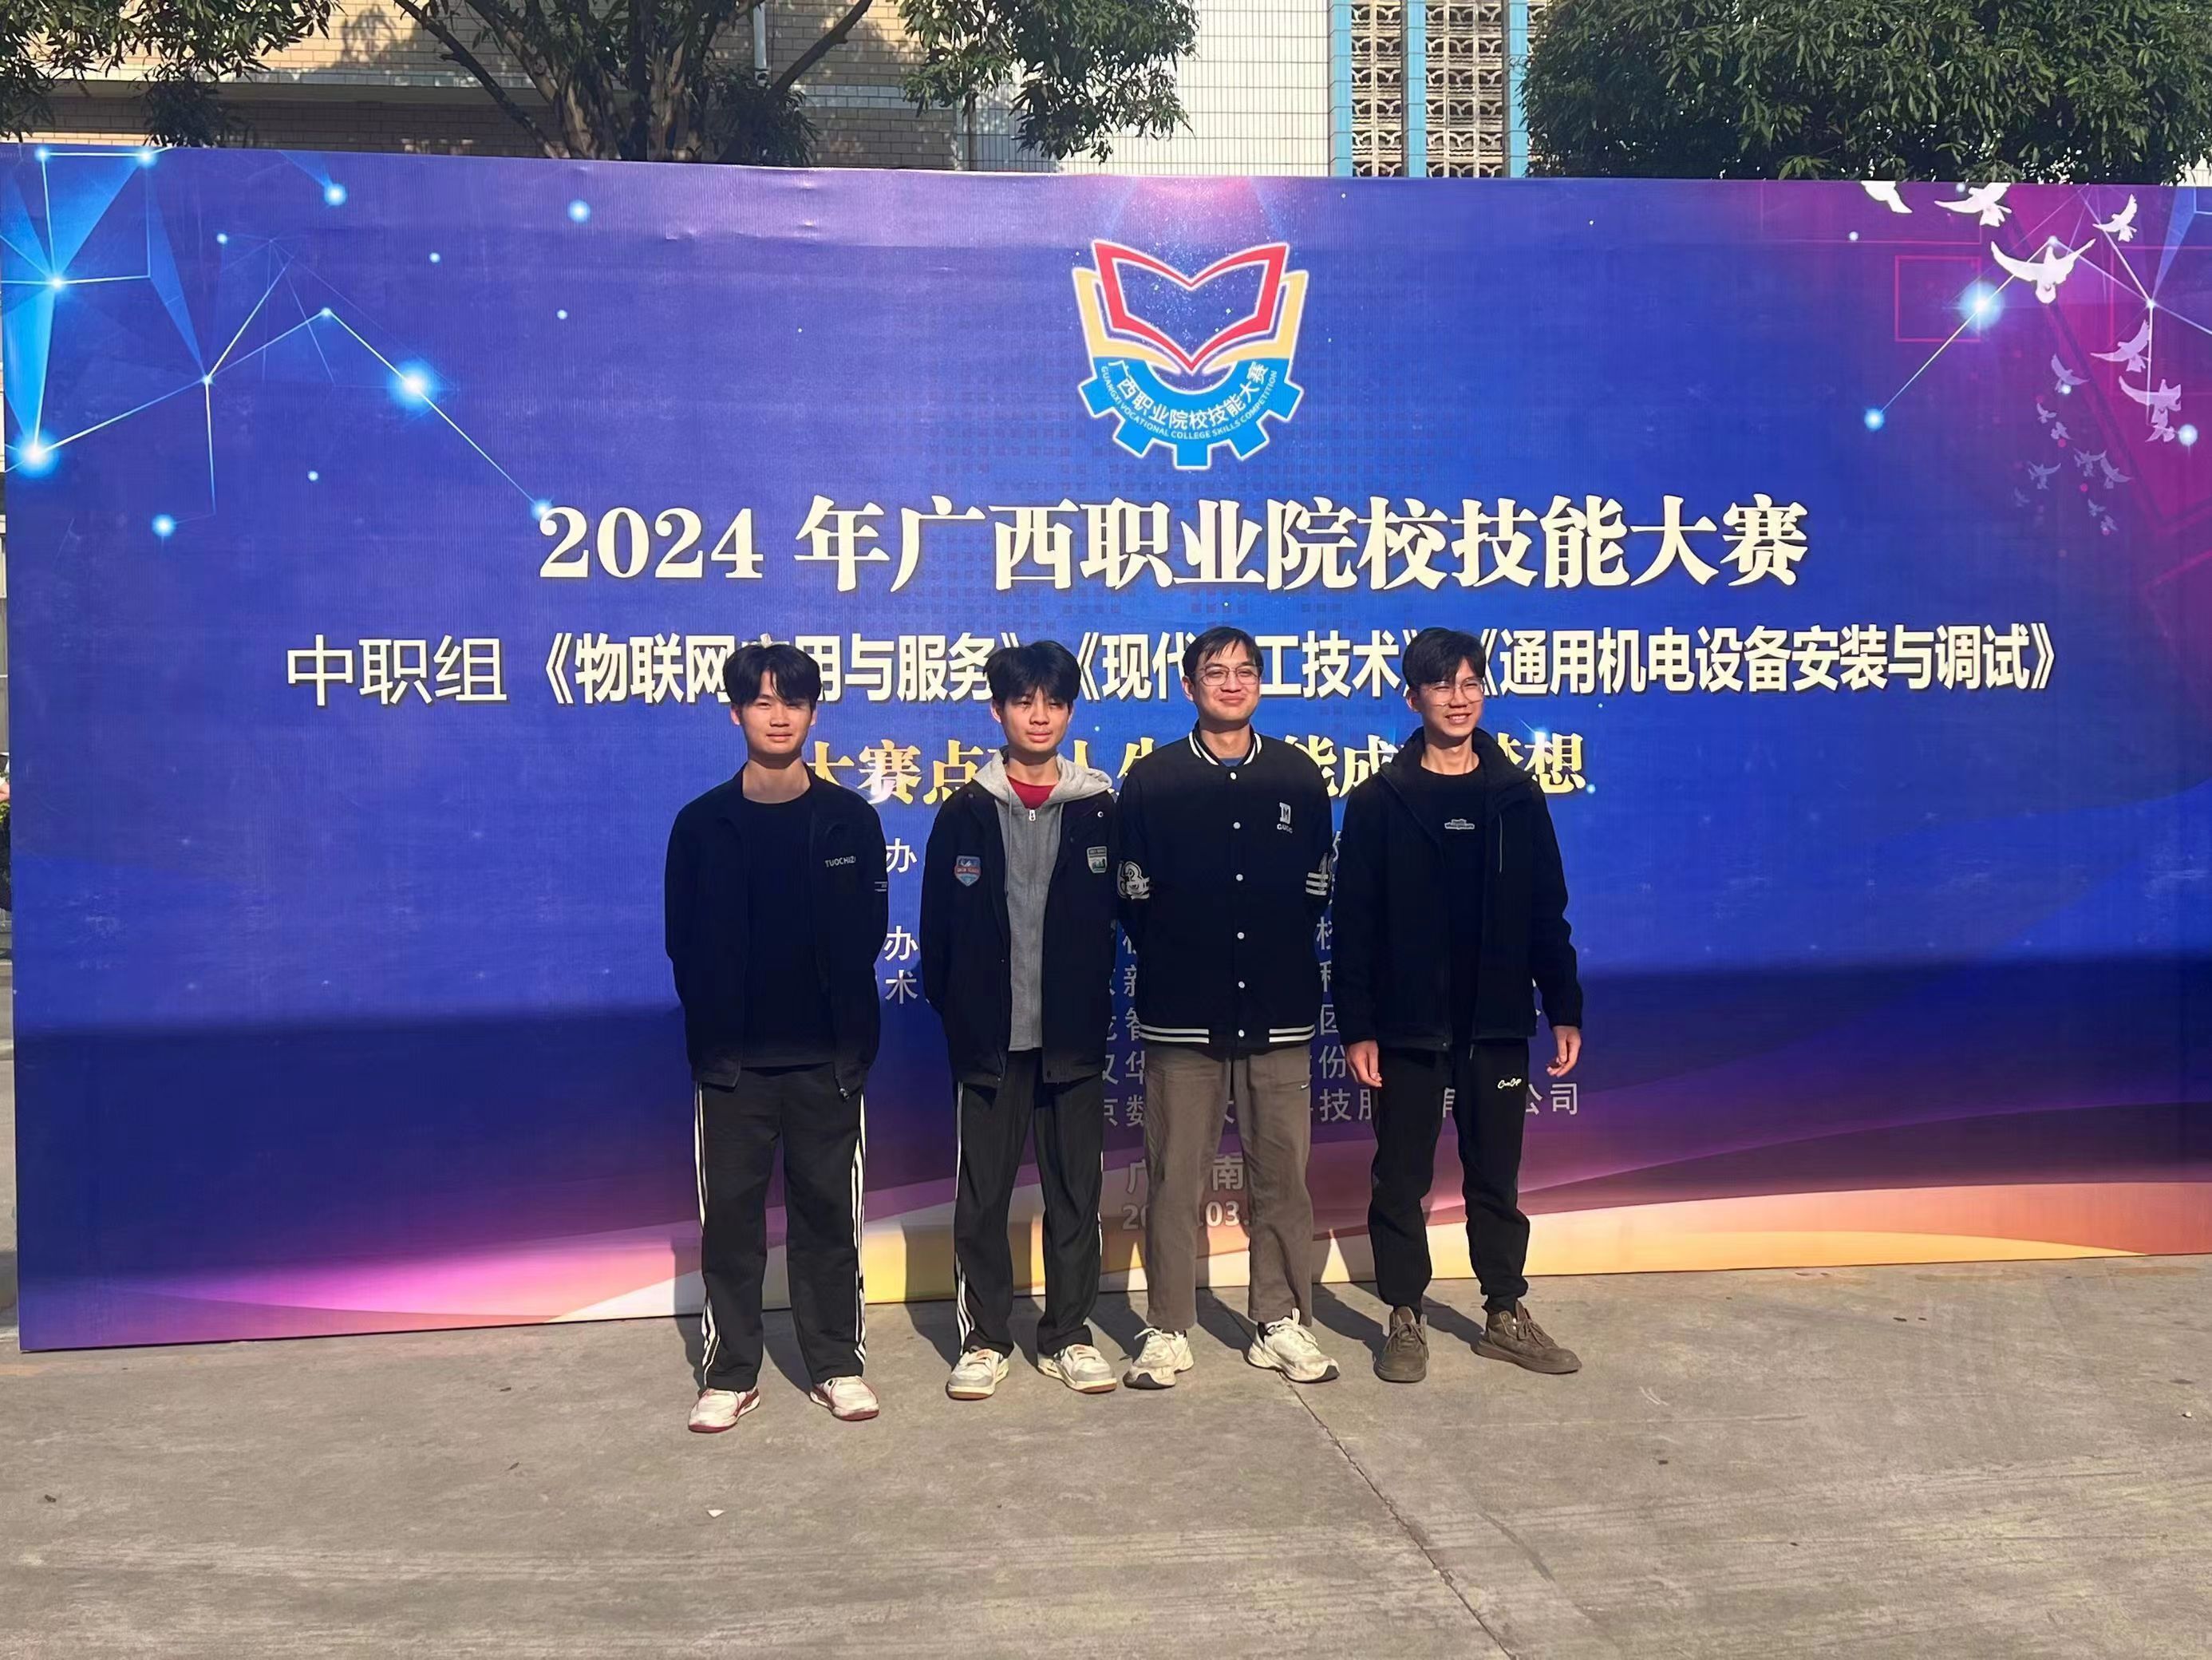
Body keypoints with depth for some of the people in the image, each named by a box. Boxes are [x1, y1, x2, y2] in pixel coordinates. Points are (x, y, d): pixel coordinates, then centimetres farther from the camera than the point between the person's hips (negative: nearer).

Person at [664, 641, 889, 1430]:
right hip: (732, 1057, 0)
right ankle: (729, 1374, 16)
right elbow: (686, 943, 2)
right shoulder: (703, 823, 2)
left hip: (826, 1055, 0)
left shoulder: (851, 820, 3)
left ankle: (837, 1363, 19)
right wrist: (713, 1026, -5)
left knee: (827, 1209, 7)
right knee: (731, 1212, 5)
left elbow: (866, 936, 1)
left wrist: (847, 1029, -6)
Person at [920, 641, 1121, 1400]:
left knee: (1076, 1191, 8)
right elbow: (938, 924, 3)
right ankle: (984, 1338, 18)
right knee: (982, 1194, 6)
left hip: (1074, 1037, 1)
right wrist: (950, 1011, -1)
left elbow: (1121, 915, 4)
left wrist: (1098, 1007, -2)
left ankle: (1068, 1335, 21)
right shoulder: (965, 811, 2)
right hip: (989, 1037, -1)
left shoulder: (1100, 809, 3)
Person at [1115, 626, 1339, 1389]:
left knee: (1281, 1176, 5)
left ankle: (1281, 1324, 18)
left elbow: (1317, 891, 12)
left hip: (1279, 1012, 2)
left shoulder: (1297, 776, 8)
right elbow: (1135, 898, 3)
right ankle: (1167, 1331, 12)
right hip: (1182, 1015, -1)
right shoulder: (1152, 780, 3)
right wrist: (1171, 963, 1)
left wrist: (1280, 957, 6)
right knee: (1175, 1179, 2)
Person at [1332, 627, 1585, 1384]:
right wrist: (1357, 1027, -10)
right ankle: (1405, 1320, 18)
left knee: (1496, 1178, 12)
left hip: (1497, 1024, 2)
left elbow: (1548, 915, 7)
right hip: (1408, 1028, -2)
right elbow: (1354, 924, -5)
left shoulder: (1517, 796, 4)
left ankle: (1506, 1315, 24)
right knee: (1401, 1179, 6)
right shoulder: (1378, 801, -3)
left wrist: (1565, 1010, 2)